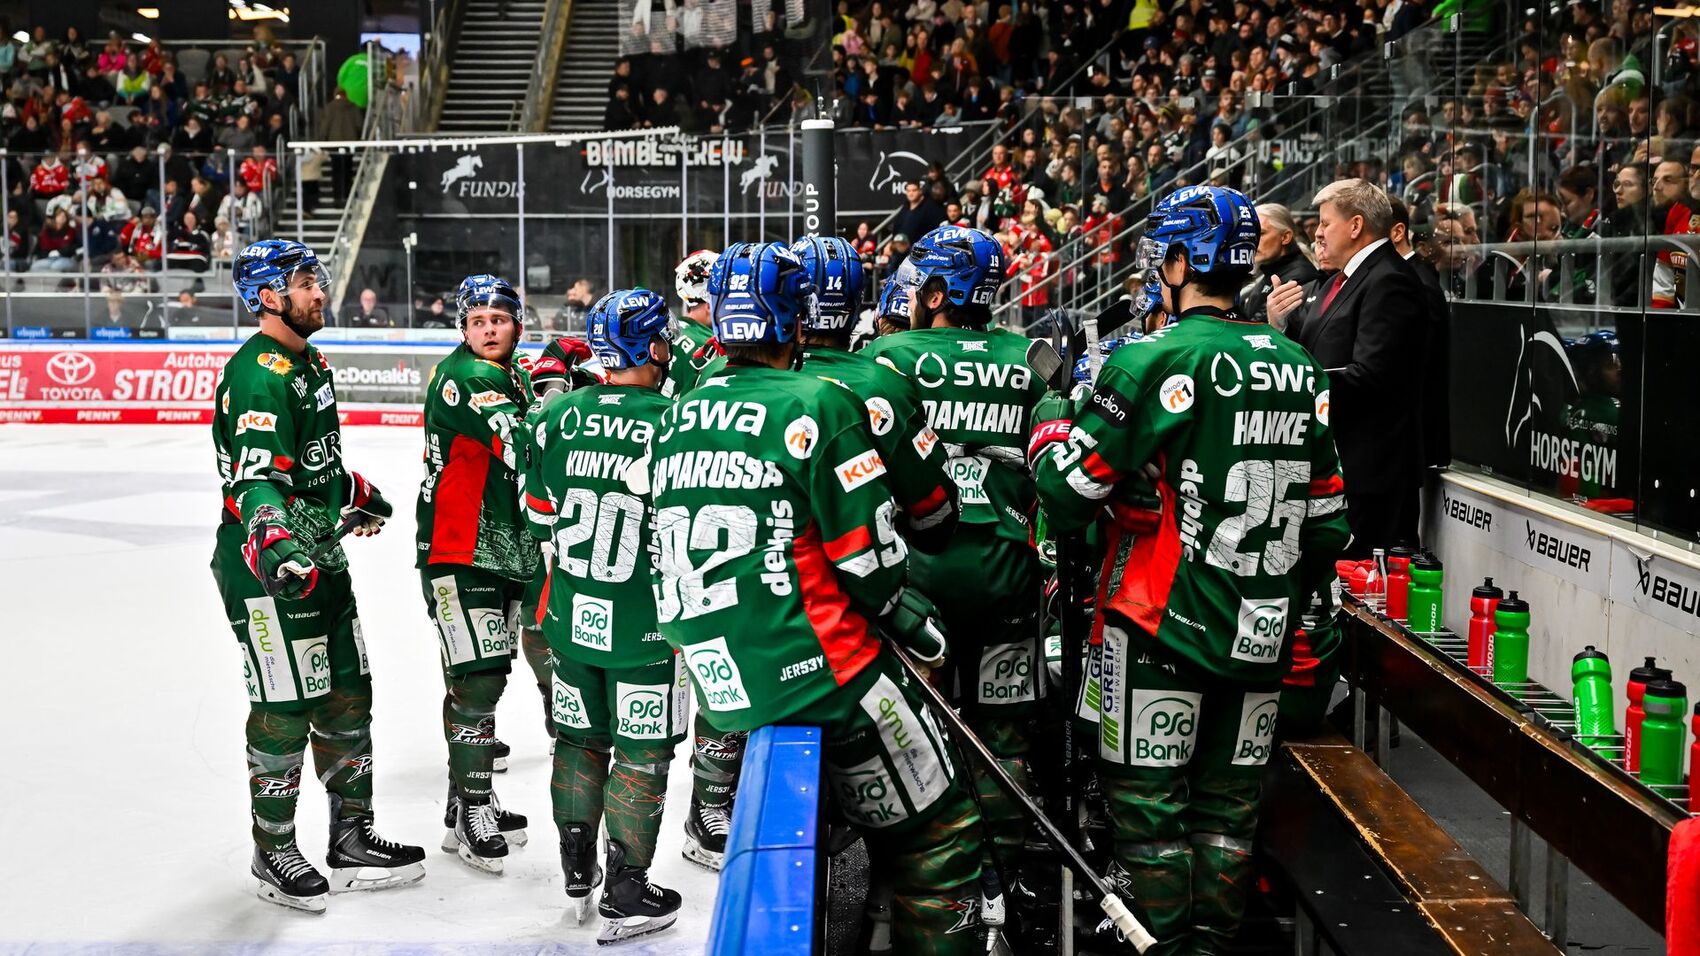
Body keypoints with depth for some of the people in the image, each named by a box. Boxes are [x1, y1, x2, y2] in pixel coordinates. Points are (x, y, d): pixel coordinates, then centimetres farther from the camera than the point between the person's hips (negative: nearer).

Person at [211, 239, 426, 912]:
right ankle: (274, 855, 12)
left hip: (321, 557, 10)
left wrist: (355, 492, 41)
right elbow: (258, 476, -29)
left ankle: (351, 838, 25)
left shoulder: (310, 363, 13)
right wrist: (272, 540, -44)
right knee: (286, 708, -2)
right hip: (269, 569, -10)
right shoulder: (260, 373, -18)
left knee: (348, 694, 14)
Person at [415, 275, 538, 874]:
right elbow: (515, 438, -28)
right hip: (458, 554, -9)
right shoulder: (461, 378, -13)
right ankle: (471, 816, -3)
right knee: (477, 680, -10)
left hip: (508, 553, 9)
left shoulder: (517, 380, 14)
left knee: (485, 678, 15)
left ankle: (471, 800, 27)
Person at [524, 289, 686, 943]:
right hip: (646, 625, -5)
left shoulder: (558, 416, -2)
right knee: (641, 756, 7)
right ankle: (626, 898, 14)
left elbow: (540, 518, 8)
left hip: (572, 617, 5)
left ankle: (576, 874, 32)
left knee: (579, 740, 19)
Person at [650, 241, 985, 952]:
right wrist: (913, 619, 8)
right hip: (819, 673, -7)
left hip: (719, 681, 7)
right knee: (936, 838, 4)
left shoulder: (676, 419, 10)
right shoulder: (817, 404, -11)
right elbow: (870, 560, -10)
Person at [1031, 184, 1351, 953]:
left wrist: (1051, 414, 5)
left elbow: (1069, 494, -14)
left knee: (1149, 800, 4)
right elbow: (1326, 516, 12)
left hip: (1162, 628, -6)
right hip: (1263, 633, 6)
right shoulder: (1302, 369, 7)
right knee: (1229, 803, 15)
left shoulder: (1155, 362, -14)